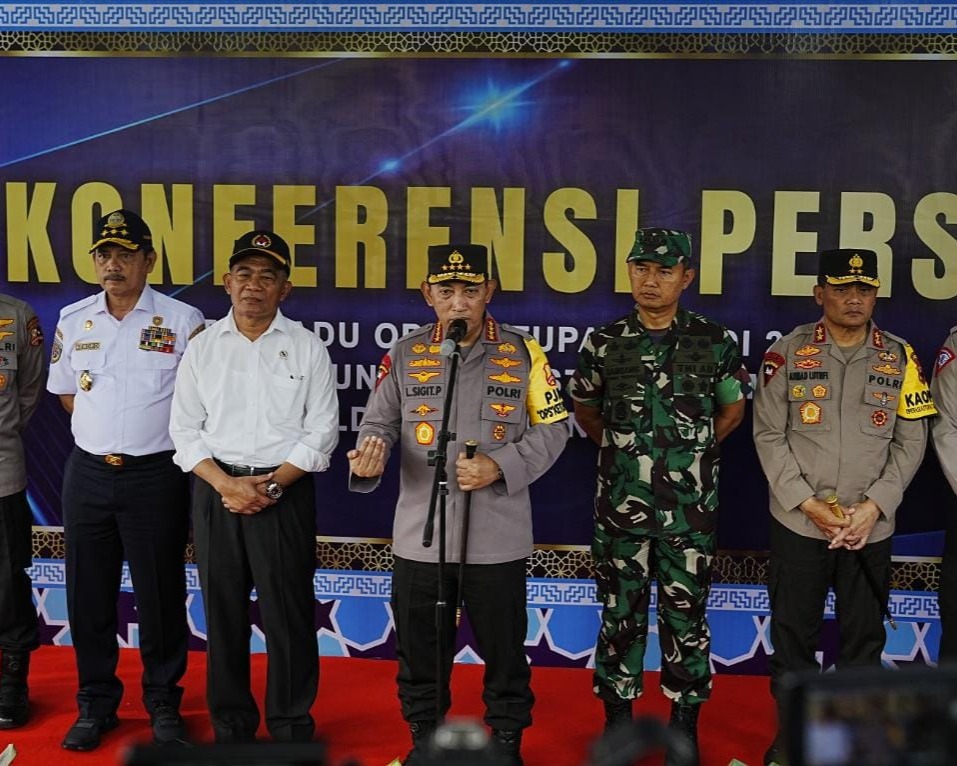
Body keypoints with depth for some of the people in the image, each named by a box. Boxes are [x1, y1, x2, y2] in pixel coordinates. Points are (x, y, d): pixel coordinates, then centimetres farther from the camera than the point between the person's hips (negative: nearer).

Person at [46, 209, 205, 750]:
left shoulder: (182, 320, -6)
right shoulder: (74, 320, 6)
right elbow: (65, 391, 18)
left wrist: (151, 440, 2)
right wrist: (102, 437, 9)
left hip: (156, 476, -3)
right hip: (88, 473, 4)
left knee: (160, 595, 4)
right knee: (89, 594, 10)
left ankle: (164, 705, 20)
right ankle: (96, 703, 26)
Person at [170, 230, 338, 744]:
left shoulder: (307, 347, 2)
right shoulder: (203, 348, 7)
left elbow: (321, 431, -1)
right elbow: (184, 430, 4)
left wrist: (272, 484, -11)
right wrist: (227, 485, -9)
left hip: (286, 492, -2)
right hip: (216, 490, 2)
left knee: (288, 614, 1)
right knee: (223, 611, 9)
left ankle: (291, 727, 16)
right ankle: (230, 725, 24)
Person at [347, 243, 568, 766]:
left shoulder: (523, 354, 0)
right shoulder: (405, 355, 5)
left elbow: (551, 429, 1)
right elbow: (380, 421, 6)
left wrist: (501, 466, -15)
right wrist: (370, 454, -17)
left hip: (497, 539, -1)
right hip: (419, 537, 2)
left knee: (503, 648, 11)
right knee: (419, 648, 14)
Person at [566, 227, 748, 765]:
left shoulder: (714, 342, -2)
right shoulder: (604, 343, 0)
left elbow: (733, 407, 13)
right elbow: (584, 408, 16)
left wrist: (696, 450, 9)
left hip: (690, 505, -1)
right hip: (621, 502, 1)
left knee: (686, 612, 7)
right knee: (620, 610, 10)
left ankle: (686, 721, 22)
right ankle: (618, 714, 24)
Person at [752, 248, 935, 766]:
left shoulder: (901, 359, 2)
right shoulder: (787, 353, -3)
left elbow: (910, 443, 2)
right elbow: (769, 435, -4)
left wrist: (873, 506, -9)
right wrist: (807, 503, -12)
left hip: (871, 528, 1)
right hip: (798, 523, -1)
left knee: (864, 635, 11)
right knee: (793, 631, 9)